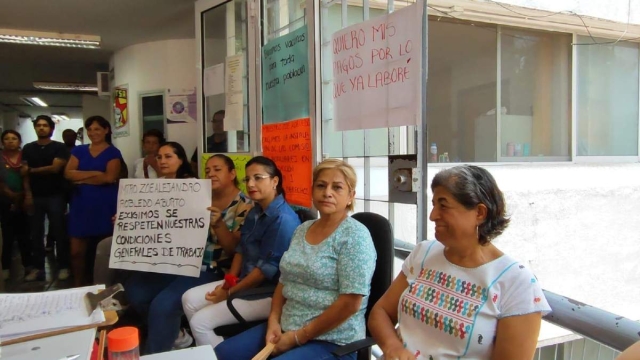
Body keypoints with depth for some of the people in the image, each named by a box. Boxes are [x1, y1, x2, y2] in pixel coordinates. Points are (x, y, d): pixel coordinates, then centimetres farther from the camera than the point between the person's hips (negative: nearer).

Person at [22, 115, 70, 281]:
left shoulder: (59, 147, 0)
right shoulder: (28, 148, 11)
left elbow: (55, 168, -12)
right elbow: (24, 173, 5)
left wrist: (31, 170, -3)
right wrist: (27, 195, -5)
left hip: (55, 196, -3)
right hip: (35, 197, 3)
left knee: (59, 232, 1)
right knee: (36, 233, 6)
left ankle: (63, 267, 8)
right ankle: (37, 268, 13)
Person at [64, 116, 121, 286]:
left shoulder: (113, 152, 1)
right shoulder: (79, 150, 11)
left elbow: (109, 177, -13)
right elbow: (68, 173, -2)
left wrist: (82, 179, -4)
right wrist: (95, 173, -13)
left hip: (105, 206, -3)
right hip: (81, 205, 3)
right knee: (77, 251, 4)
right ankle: (78, 286, 20)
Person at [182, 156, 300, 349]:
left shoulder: (283, 219, -22)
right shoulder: (255, 212, 9)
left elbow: (268, 268, -23)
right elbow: (241, 249, 13)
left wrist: (230, 292, -15)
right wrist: (229, 281, -1)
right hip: (246, 282, 10)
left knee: (200, 321, -13)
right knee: (190, 299, 8)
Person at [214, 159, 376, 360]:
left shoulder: (354, 236, -13)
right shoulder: (302, 230, 9)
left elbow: (350, 303, -19)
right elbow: (284, 282, 13)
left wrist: (298, 337, -15)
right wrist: (274, 321, -4)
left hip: (331, 342, -7)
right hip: (286, 329, 7)